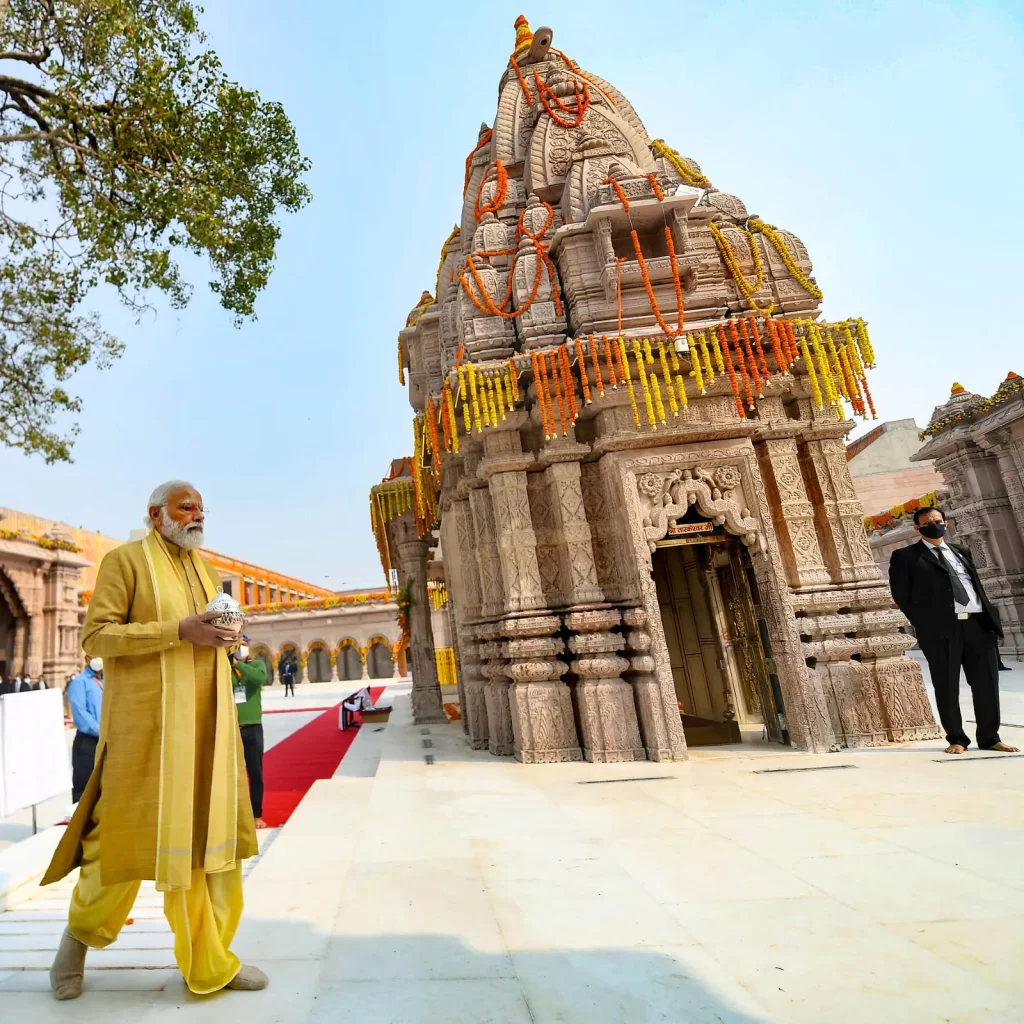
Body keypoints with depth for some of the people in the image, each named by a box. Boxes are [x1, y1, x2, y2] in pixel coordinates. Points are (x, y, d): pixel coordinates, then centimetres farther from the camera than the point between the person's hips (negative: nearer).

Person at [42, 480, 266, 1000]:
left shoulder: (204, 568, 16)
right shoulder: (126, 559, -3)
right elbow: (95, 635, -10)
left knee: (210, 828, 6)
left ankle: (209, 960, 16)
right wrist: (179, 630, -21)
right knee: (132, 829, 5)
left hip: (205, 720, 6)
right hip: (149, 719, -6)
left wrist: (228, 636, -1)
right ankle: (82, 929, 35)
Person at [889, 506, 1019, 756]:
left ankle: (989, 737, 20)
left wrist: (990, 615, 10)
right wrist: (923, 623, -5)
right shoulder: (905, 556, 2)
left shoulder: (961, 551, 22)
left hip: (978, 623, 5)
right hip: (941, 628, -5)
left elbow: (976, 584, 22)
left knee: (987, 683, 7)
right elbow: (901, 594, -2)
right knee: (947, 687, 2)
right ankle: (956, 739, 14)